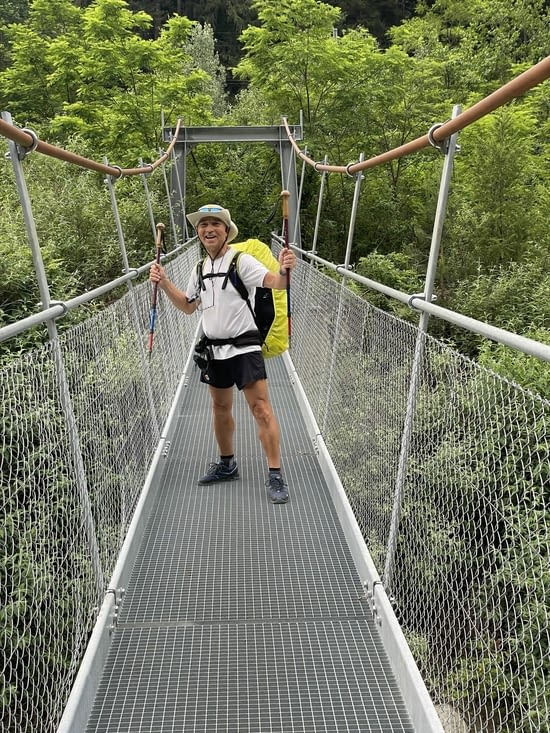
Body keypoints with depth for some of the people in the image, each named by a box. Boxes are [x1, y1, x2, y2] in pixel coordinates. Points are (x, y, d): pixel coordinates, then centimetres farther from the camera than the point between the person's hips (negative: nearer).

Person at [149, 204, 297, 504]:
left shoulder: (242, 261, -10)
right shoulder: (200, 269, 11)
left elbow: (275, 283, -24)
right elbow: (188, 306, 22)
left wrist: (284, 271, -47)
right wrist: (164, 283, 10)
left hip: (244, 347, -7)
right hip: (214, 350, 7)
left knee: (261, 408, -11)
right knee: (220, 408, 17)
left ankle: (275, 476, -4)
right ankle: (227, 464, 34)